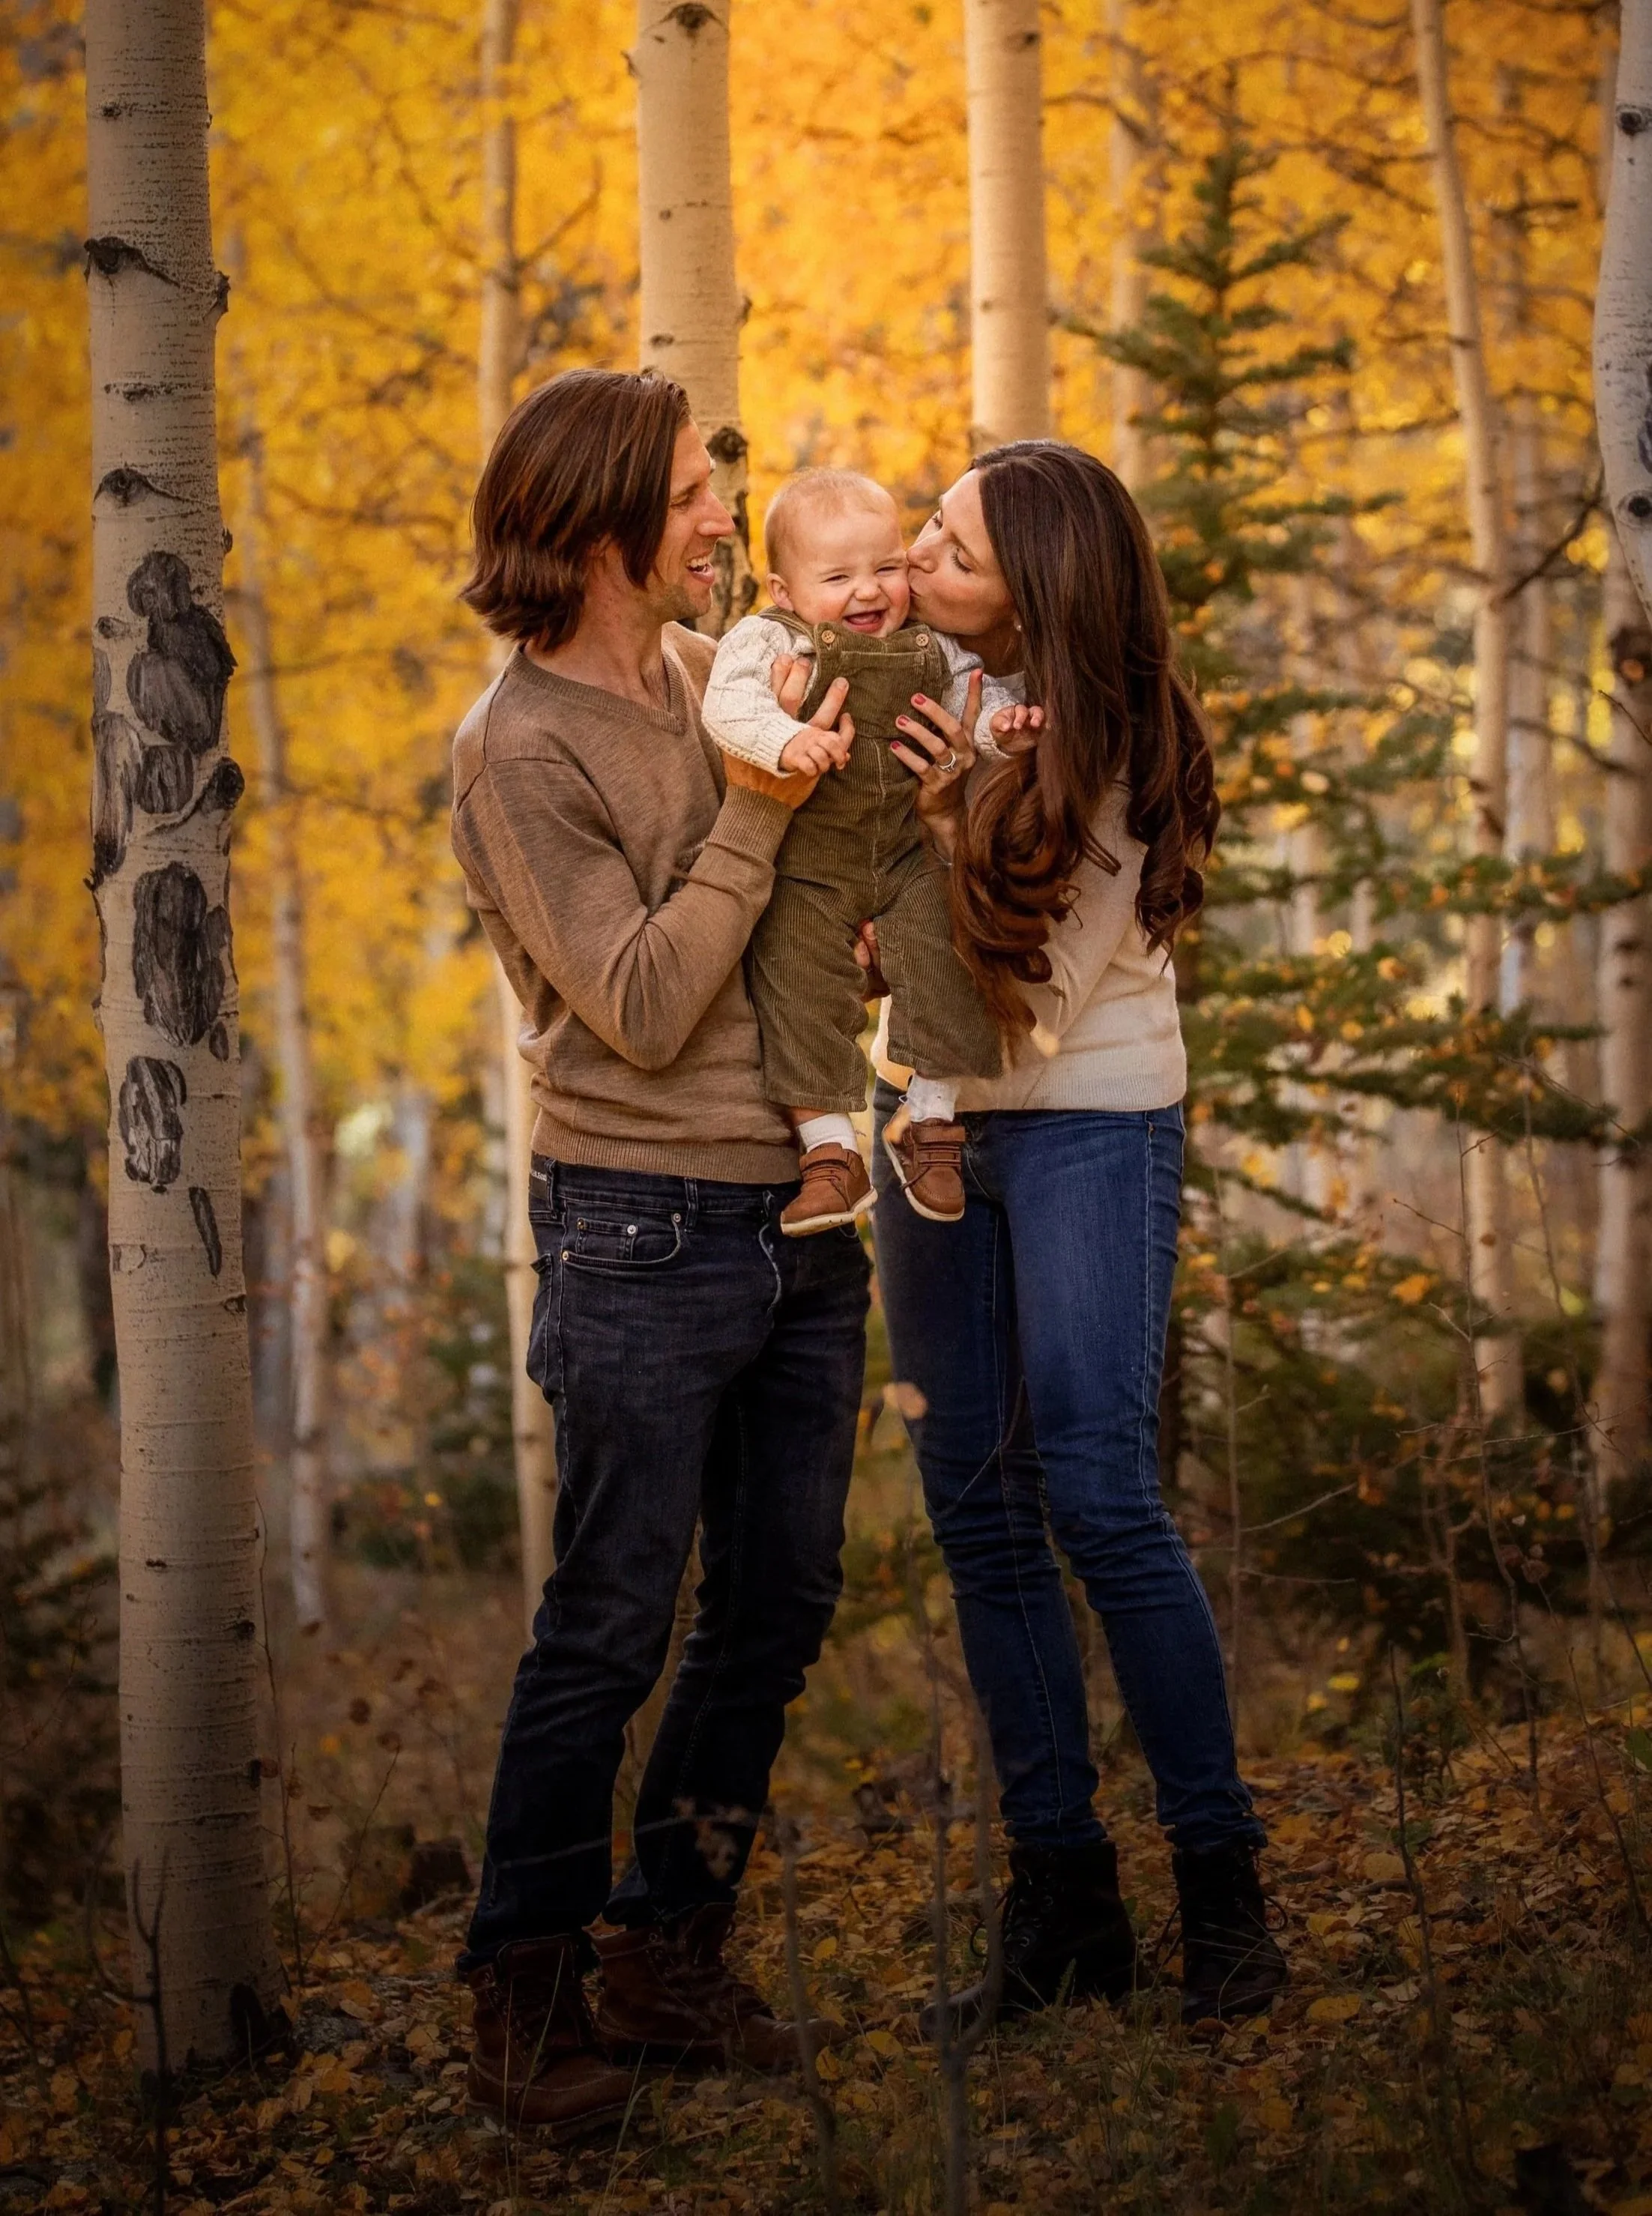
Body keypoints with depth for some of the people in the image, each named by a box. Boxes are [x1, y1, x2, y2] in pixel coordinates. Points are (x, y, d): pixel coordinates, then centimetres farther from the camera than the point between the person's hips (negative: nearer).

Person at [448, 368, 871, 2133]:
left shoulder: (715, 670, 10)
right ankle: (523, 1991, 9)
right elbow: (643, 1007, -16)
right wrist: (752, 817, -18)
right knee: (610, 1630, -3)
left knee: (777, 1611, 11)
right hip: (645, 1231, -7)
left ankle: (668, 1956, 22)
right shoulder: (520, 749, -12)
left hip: (799, 1216, 7)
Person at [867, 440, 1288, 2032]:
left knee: (1098, 1496, -16)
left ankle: (1220, 1883, -5)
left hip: (1087, 1123, -6)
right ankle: (1062, 1899, 9)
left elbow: (1036, 999, -17)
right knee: (977, 1511, 4)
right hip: (931, 1121, 6)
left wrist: (953, 823, -25)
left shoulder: (1107, 753, -15)